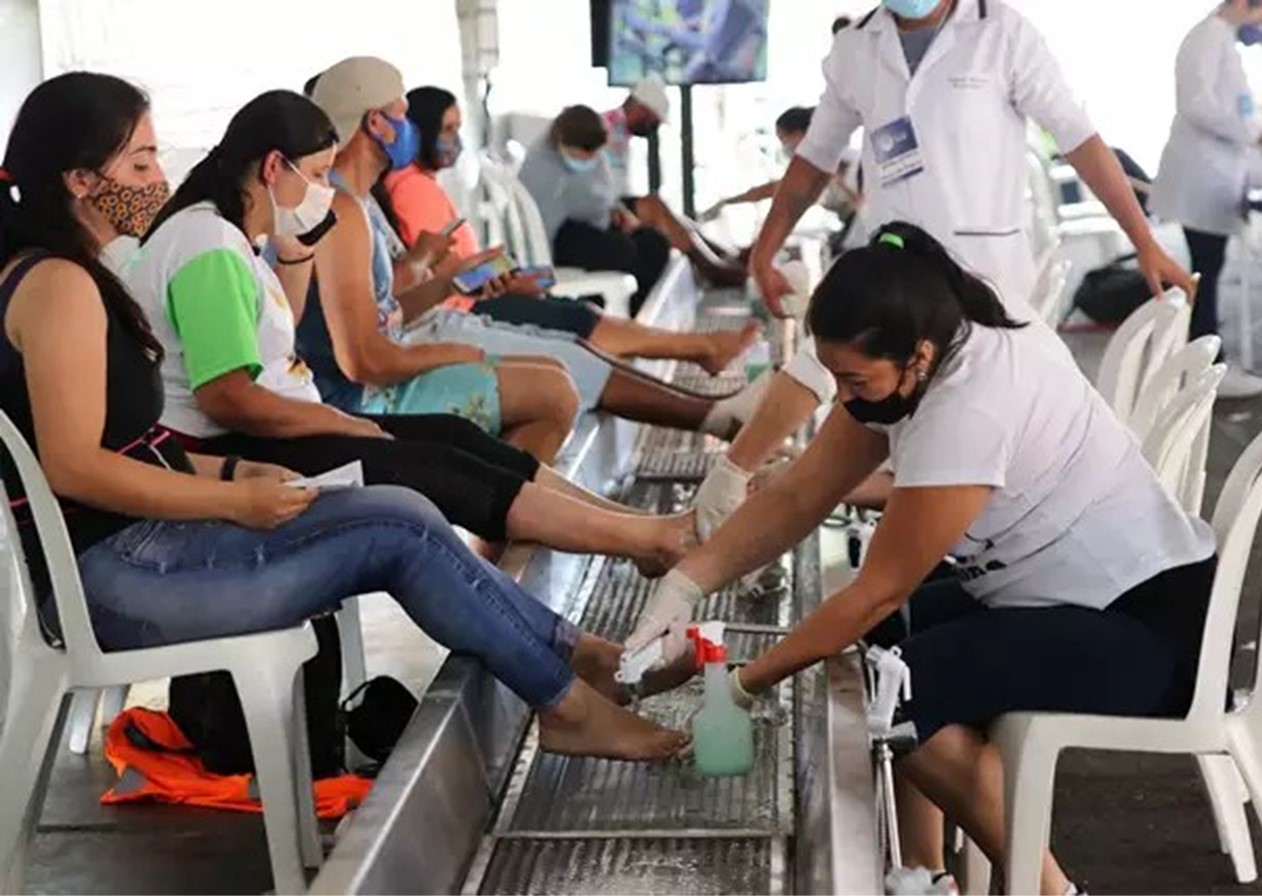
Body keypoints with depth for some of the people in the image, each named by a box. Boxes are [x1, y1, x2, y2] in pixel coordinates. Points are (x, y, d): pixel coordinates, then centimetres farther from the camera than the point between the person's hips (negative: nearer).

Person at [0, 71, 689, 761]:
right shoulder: (59, 285, -14)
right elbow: (72, 466, -21)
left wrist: (231, 472, 6)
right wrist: (236, 501, -15)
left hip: (127, 553, 10)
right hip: (114, 573, -9)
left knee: (398, 528, 2)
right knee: (399, 524, -10)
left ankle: (566, 652, 10)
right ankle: (565, 701, 0)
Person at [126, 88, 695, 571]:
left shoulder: (228, 236, 13)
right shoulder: (211, 245, -20)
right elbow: (226, 397, -27)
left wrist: (295, 255, 13)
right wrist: (345, 424, -15)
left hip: (251, 438, 11)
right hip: (222, 457, -10)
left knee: (450, 435, 4)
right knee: (431, 469, -13)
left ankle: (638, 529, 2)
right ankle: (646, 539, -8)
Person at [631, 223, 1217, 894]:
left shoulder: (970, 410, -28)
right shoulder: (910, 364, -2)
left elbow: (878, 591, -19)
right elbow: (797, 496, 3)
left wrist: (746, 684, -9)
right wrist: (685, 584, -7)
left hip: (1151, 624, -10)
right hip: (1069, 593, 10)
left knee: (906, 692, -22)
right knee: (871, 642, 5)